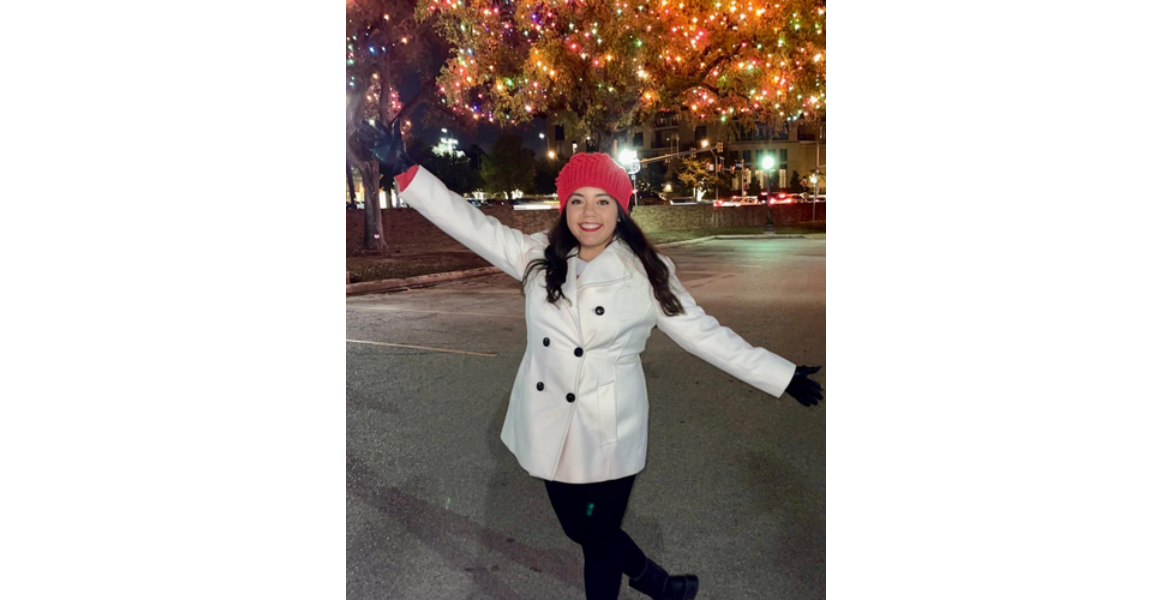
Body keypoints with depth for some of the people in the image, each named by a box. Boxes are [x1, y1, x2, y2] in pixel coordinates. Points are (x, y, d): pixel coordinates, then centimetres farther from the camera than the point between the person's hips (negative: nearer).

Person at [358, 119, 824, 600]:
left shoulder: (646, 274, -9)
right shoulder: (538, 258, -2)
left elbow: (705, 334, -5)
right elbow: (470, 224, -5)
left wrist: (784, 377, -6)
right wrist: (404, 168, -12)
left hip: (610, 435, -4)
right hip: (550, 430, 5)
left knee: (600, 540, 7)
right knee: (577, 529, 20)